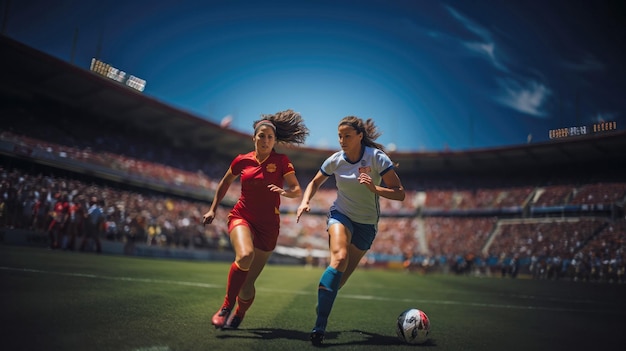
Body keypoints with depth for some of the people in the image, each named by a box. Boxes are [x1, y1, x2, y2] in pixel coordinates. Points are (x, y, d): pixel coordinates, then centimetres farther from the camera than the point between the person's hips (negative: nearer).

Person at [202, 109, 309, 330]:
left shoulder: (281, 161, -3)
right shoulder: (242, 160, 3)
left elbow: (298, 191, -5)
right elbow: (225, 183, 18)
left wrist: (284, 191, -26)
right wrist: (213, 209, 17)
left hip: (268, 225, 0)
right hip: (241, 216, 1)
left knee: (248, 283, 0)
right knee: (245, 256, -33)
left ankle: (238, 315, 31)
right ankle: (226, 306, -15)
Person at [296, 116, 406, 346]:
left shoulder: (377, 158, -15)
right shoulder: (335, 160, -8)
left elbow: (400, 193, -17)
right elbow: (315, 183, 9)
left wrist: (375, 188, -33)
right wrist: (305, 202, -9)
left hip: (366, 224, 0)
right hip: (340, 215, 0)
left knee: (342, 276, 0)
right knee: (339, 258, -28)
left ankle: (322, 307, 33)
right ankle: (319, 327, -27)